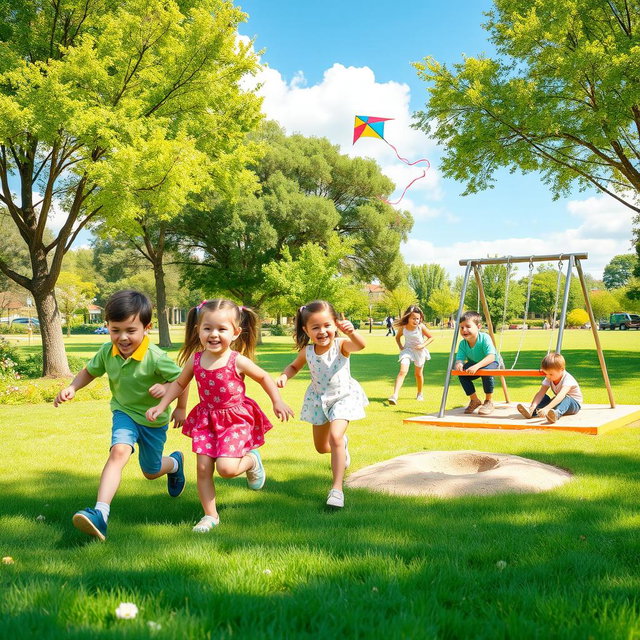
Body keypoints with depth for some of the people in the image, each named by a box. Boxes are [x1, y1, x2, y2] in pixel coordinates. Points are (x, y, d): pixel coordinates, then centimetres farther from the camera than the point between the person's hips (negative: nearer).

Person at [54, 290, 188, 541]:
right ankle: (100, 513, -35)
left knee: (151, 472, 16)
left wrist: (180, 408, -24)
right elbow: (89, 371, 5)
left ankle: (175, 463, 53)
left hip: (154, 419, -2)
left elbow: (181, 378, -15)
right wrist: (72, 388, -11)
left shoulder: (155, 357, -28)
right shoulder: (107, 352, -14)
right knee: (119, 451, -28)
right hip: (124, 413, 2)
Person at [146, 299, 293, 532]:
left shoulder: (238, 361, -15)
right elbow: (179, 384, 12)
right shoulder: (195, 360, -5)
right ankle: (210, 515, 17)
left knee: (226, 468, -15)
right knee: (203, 468, 0)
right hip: (206, 420, 4)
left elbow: (264, 377, 1)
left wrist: (277, 402, 1)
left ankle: (252, 460, 19)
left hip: (235, 419, -4)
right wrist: (161, 406, 4)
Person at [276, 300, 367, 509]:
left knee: (335, 436, -27)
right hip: (318, 399, 5)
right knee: (321, 448, 17)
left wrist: (351, 332, -64)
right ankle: (343, 443, 54)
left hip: (343, 396, -5)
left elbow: (360, 345, -43)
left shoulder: (341, 345, -22)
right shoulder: (307, 351, -11)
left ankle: (337, 488, -21)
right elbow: (294, 366, 8)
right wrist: (284, 376, -13)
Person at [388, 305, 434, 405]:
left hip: (419, 351, 0)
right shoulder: (403, 327, -14)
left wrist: (423, 345, -18)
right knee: (403, 371, -18)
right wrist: (400, 347, -5)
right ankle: (395, 395, -25)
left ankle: (419, 393, 40)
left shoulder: (421, 327, -19)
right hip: (407, 350, 0)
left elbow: (431, 337, -7)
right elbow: (397, 337, 7)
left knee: (418, 373, 15)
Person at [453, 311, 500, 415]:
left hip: (492, 363, -5)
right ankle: (474, 400, 2)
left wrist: (477, 366, -52)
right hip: (473, 365, 5)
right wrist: (458, 364, -45)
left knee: (486, 370, -38)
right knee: (461, 373, -21)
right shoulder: (462, 344, -14)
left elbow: (491, 357, -38)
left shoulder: (484, 338, -29)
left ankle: (489, 401, -16)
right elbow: (459, 358, -19)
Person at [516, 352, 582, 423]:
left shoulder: (567, 379, -28)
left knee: (566, 399, -37)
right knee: (544, 397, -14)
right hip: (559, 402, 7)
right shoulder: (549, 378, -8)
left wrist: (546, 408, -57)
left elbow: (561, 396, -44)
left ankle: (556, 414, -67)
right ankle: (531, 412, -35)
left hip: (574, 404, -6)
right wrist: (533, 406, -38)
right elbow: (540, 394, -19)